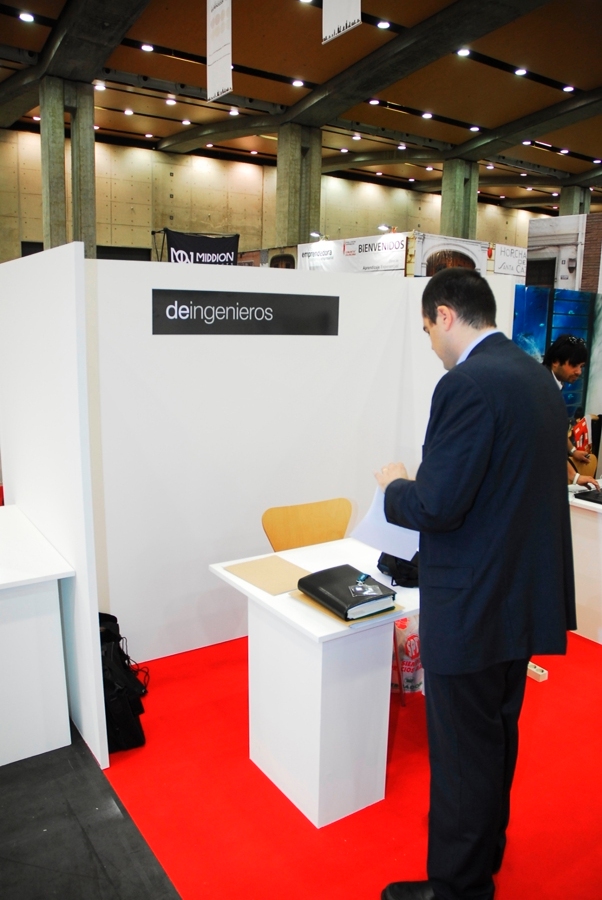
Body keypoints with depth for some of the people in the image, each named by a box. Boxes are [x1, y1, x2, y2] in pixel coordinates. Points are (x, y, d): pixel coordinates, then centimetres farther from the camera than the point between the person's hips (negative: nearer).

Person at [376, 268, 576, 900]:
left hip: (473, 610, -9)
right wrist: (421, 482, 17)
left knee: (461, 751, 9)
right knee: (497, 735, 26)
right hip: (524, 597, 10)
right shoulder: (539, 378, 7)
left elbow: (437, 506, -25)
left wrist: (395, 486, -5)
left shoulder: (468, 385, -22)